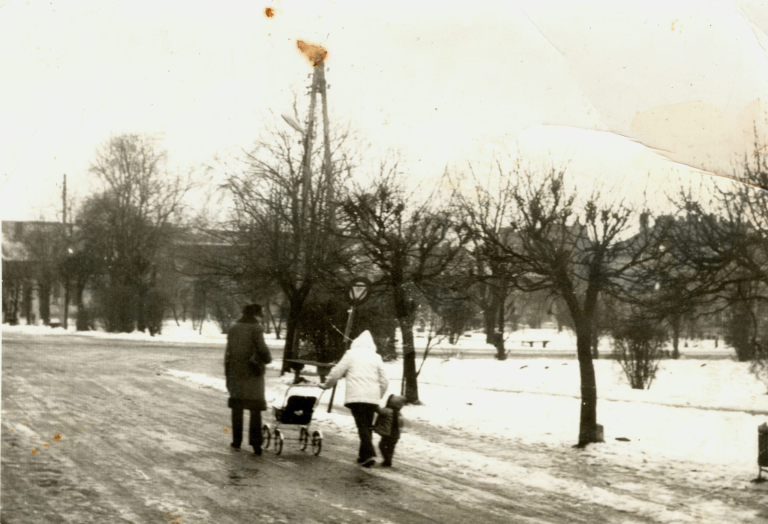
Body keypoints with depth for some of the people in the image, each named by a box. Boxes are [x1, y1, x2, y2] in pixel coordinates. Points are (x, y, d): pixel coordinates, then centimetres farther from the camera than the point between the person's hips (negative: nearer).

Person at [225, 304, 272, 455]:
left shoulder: (233, 329, 7)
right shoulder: (256, 329, -8)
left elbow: (228, 353, 8)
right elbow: (262, 349, -16)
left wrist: (228, 374, 13)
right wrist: (267, 359, 6)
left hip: (235, 372, 4)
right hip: (253, 373, -4)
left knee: (237, 407, 12)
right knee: (255, 408, 1)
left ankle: (237, 440, 14)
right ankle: (255, 441, -6)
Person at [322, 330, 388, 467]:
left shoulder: (351, 354, 5)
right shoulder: (376, 357, 15)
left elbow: (336, 373, 3)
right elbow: (384, 381, 12)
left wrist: (326, 385, 20)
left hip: (356, 396, -4)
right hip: (372, 397, 4)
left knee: (362, 426, -6)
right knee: (368, 426, 15)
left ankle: (369, 454, -20)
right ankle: (364, 455, 20)